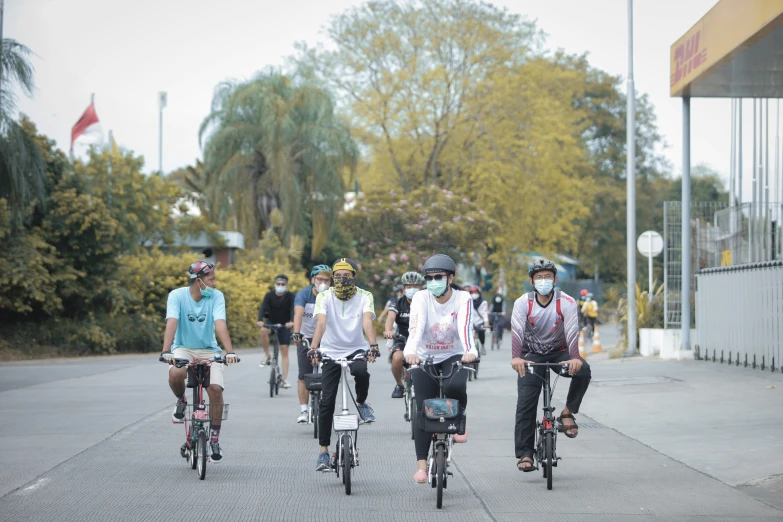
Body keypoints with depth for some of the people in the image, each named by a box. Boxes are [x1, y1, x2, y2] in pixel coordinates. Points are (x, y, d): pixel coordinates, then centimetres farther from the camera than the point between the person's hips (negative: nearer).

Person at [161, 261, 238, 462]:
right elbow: (172, 323, -27)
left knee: (215, 388, -20)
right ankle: (181, 401, 1)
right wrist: (166, 351, -42)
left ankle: (215, 437, -3)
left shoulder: (216, 296, -11)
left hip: (208, 350, 1)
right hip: (183, 348, -1)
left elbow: (220, 324, -24)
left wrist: (230, 351, -38)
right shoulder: (177, 295, -14)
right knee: (175, 374, -34)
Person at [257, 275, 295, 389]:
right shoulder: (269, 295, -12)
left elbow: (293, 309, -28)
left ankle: (284, 380, -1)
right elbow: (262, 307, -25)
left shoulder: (290, 296, -14)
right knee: (263, 331, -35)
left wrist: (291, 321, -48)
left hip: (284, 324, 0)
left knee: (284, 351, -5)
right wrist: (260, 320, -45)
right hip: (271, 322, 0)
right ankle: (268, 358, -18)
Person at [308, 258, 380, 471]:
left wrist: (373, 346, -42)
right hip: (331, 352, 0)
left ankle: (362, 403, -2)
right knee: (327, 401, -6)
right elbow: (321, 322, -24)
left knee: (361, 371, -35)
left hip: (356, 350, 0)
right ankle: (324, 450, 3)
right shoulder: (324, 297, -9)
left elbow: (367, 321, -24)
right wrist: (314, 348, -40)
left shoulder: (364, 296, -8)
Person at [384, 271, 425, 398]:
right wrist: (388, 331, -43)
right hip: (402, 339, 0)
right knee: (397, 358, -30)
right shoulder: (398, 302, -3)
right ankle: (399, 385, -3)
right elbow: (391, 317, -21)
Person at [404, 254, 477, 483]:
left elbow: (465, 327, -28)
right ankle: (421, 464, -1)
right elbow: (416, 327, -27)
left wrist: (469, 351, -47)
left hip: (454, 357, -1)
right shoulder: (421, 298, -10)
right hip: (425, 359, 1)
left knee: (455, 387, -32)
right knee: (424, 412, -6)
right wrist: (410, 351, -46)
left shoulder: (462, 298, -11)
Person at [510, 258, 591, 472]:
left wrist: (575, 358, -44)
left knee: (583, 370, -31)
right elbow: (517, 331, -27)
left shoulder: (566, 302, -15)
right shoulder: (523, 303, -14)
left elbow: (572, 331, -27)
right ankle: (524, 454, -10)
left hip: (559, 352, 0)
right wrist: (516, 357, -45)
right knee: (525, 403, -14)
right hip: (532, 355, 0)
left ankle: (567, 413, -11)